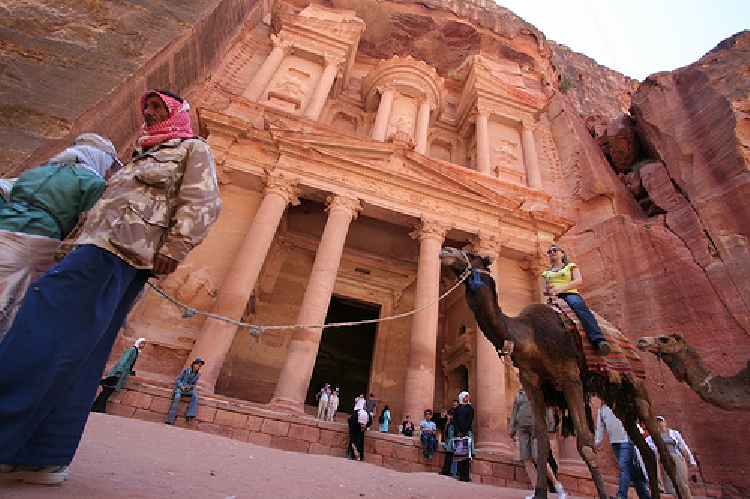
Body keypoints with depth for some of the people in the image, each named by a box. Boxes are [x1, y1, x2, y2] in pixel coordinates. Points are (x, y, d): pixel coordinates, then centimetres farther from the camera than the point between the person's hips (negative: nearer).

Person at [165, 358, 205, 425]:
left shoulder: (198, 374, 1)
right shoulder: (186, 370, -10)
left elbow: (194, 385, 9)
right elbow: (178, 379, -3)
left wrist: (190, 387, -13)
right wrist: (181, 386, -21)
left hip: (188, 389, 3)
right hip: (180, 387, -3)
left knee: (195, 396, -28)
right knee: (177, 397, -34)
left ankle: (189, 417, -35)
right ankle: (170, 420, -27)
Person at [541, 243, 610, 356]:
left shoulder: (571, 266, 20)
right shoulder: (546, 273, 28)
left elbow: (579, 281, 1)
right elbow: (543, 290, 18)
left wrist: (560, 288, -15)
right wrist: (548, 291, -9)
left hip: (570, 294, -3)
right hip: (554, 298, 3)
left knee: (580, 306, -38)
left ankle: (598, 340, -54)